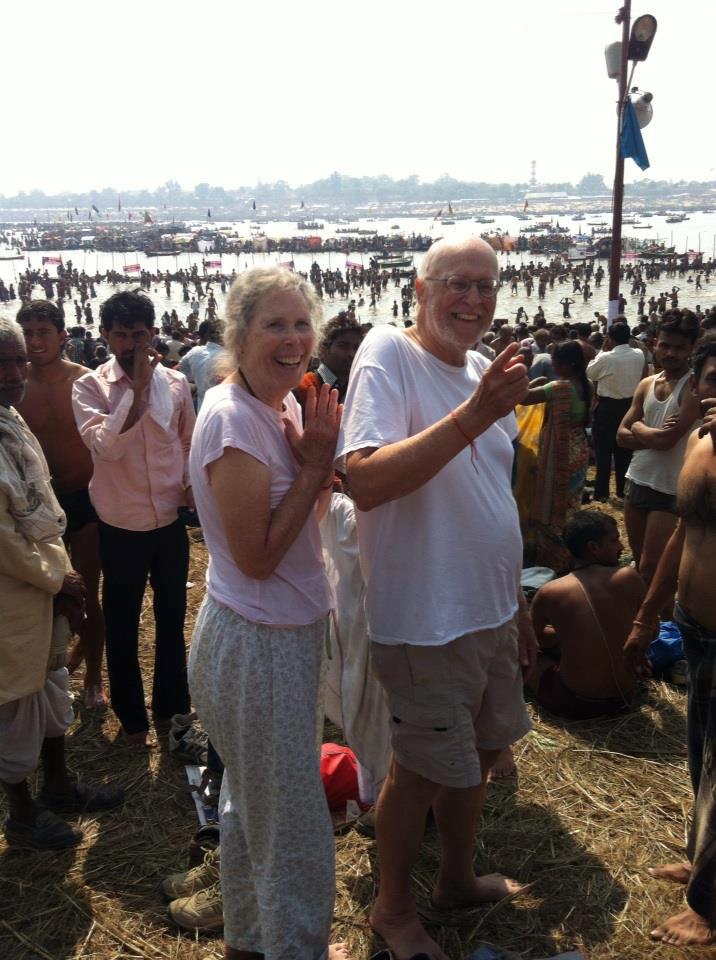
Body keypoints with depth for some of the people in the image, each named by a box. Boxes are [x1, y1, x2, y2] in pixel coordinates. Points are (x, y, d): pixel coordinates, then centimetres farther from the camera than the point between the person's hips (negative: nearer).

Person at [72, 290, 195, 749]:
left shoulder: (176, 382, -1)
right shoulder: (89, 387, -9)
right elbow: (106, 444, -26)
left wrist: (192, 488, -3)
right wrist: (135, 386, -25)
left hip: (171, 523, 3)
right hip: (122, 529, -2)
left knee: (172, 621, 17)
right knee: (123, 627, 12)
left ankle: (172, 708, 38)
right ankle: (132, 718, 31)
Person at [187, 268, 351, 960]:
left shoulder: (280, 408, 5)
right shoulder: (233, 418, -23)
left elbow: (308, 515, 12)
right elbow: (257, 555, -24)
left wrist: (316, 459, -6)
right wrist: (315, 467, -20)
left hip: (283, 631, 10)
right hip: (258, 642, -10)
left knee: (253, 799, 25)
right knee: (292, 818, 8)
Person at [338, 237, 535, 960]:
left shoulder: (484, 371, 7)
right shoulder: (389, 353, -17)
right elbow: (365, 483, -32)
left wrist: (516, 602, 19)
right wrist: (472, 417, -36)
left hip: (489, 611, 8)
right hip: (425, 621, -8)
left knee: (477, 754, 23)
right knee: (421, 771, 8)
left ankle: (457, 879, 47)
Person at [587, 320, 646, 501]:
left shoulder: (606, 358, -19)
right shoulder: (640, 355, -3)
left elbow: (589, 372, -3)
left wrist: (602, 350, 0)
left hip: (607, 408, -5)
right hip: (630, 405, 5)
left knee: (604, 451, 3)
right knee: (624, 450, 14)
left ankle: (602, 492, 4)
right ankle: (623, 489, 20)